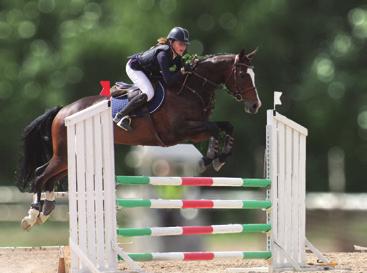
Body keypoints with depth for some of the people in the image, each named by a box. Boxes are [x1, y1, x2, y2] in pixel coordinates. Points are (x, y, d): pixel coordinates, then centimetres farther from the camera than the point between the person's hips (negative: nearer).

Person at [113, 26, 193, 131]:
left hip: (147, 70, 9)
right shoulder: (163, 54, -37)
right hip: (133, 67, -9)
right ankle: (120, 116, -18)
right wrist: (182, 71, -46)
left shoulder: (176, 56, -12)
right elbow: (169, 81, -40)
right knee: (149, 93, -27)